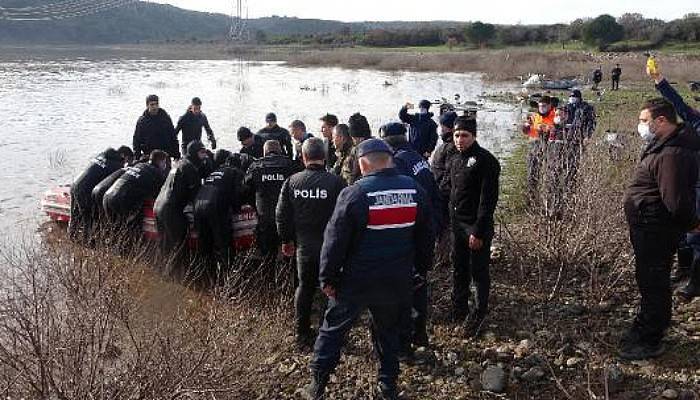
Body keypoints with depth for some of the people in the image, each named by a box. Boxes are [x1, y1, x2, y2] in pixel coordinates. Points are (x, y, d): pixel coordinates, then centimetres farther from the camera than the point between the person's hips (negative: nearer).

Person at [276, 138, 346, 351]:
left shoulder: (292, 181, -4)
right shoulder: (335, 182, -15)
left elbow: (282, 215, 3)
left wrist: (286, 240, 16)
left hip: (304, 246, 3)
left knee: (304, 287, 18)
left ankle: (302, 335, 25)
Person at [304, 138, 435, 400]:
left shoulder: (354, 194, -16)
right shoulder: (414, 190, -2)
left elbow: (335, 240, -13)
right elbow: (426, 236, 8)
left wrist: (328, 278, -3)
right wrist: (422, 269, 20)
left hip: (356, 280, -3)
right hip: (397, 281, 4)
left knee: (333, 329, 13)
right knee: (388, 331, 21)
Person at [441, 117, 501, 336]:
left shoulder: (486, 161, -15)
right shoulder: (454, 161, 11)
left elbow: (488, 199, -19)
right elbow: (445, 190, 21)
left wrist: (479, 231, -22)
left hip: (477, 227, -8)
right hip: (457, 224, 8)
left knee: (478, 271, 2)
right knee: (459, 269, 17)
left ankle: (479, 313, 16)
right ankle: (458, 310, 32)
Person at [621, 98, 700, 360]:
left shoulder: (672, 154, -27)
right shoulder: (665, 145, 9)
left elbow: (676, 201, -28)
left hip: (655, 230, -11)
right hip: (650, 228, 11)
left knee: (653, 282, 1)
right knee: (650, 279, 22)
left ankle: (649, 342, 15)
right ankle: (645, 329, 38)